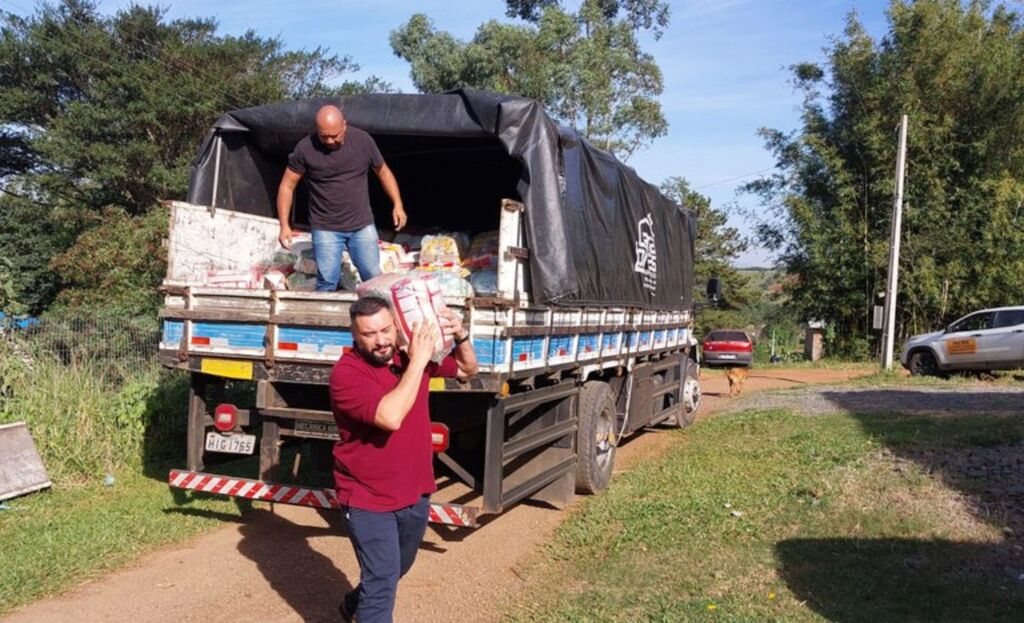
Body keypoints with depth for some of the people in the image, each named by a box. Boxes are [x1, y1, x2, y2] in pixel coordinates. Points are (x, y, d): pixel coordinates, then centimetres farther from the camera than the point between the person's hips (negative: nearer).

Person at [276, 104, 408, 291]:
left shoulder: (363, 140, -6)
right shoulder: (305, 149, -11)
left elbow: (383, 172, 9)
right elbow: (287, 186, -3)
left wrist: (397, 204, 1)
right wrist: (284, 225, -10)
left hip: (362, 225, 2)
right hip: (326, 229, -2)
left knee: (375, 279, 4)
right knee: (327, 284, -2)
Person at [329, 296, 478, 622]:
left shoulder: (413, 355, -3)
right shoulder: (346, 373, -23)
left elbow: (467, 370, 9)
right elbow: (390, 417, -36)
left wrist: (461, 336, -11)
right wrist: (417, 361, -33)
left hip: (415, 493, 7)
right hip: (368, 499, -7)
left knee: (397, 569, 26)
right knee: (383, 578, -7)